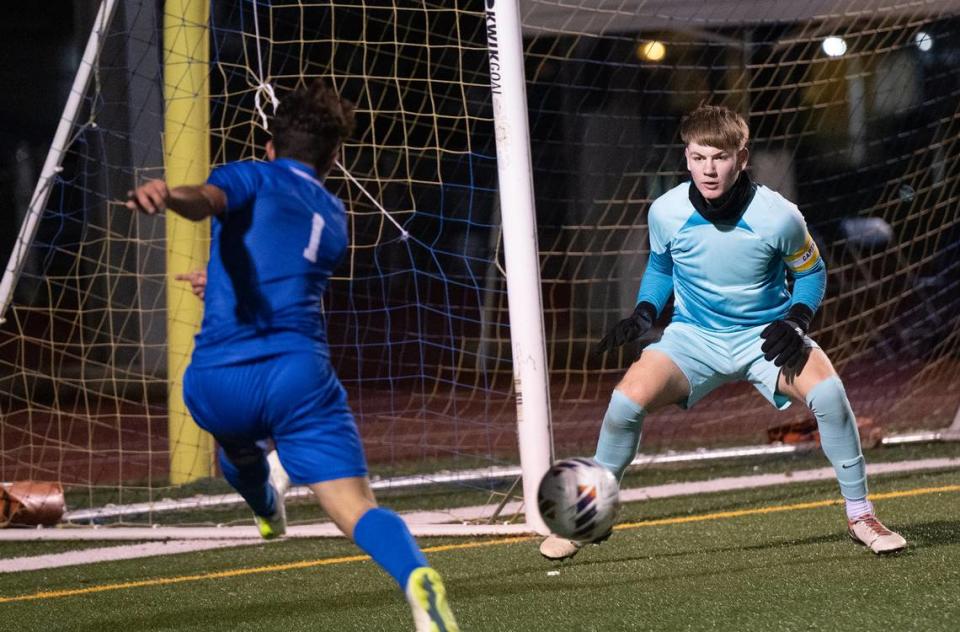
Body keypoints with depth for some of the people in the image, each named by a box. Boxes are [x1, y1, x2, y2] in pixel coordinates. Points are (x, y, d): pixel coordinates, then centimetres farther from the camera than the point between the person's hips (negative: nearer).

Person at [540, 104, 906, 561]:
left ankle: (859, 514, -10)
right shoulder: (666, 213, -13)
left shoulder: (778, 217, -19)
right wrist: (643, 315, -6)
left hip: (765, 335, -1)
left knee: (827, 391, -29)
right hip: (694, 335, 2)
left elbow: (810, 271, 1)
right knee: (628, 398, -23)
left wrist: (797, 321, -16)